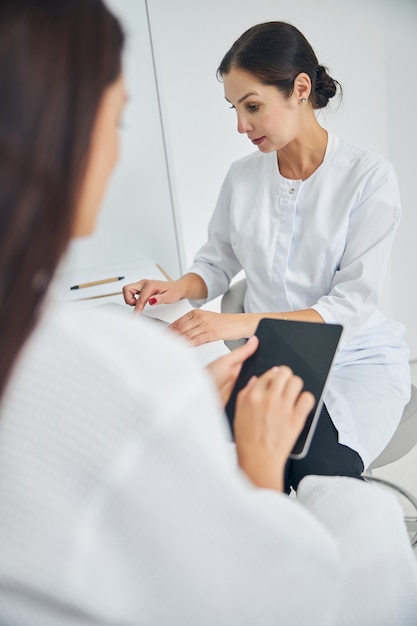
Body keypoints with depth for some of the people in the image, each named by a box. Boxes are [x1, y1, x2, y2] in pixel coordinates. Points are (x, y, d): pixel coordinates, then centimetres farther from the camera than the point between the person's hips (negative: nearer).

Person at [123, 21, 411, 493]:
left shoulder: (369, 178, -9)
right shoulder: (243, 176, 4)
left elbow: (351, 304, -17)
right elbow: (218, 262, 15)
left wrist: (243, 323, -29)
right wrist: (178, 287, -9)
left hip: (355, 359, -2)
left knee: (318, 471, -28)